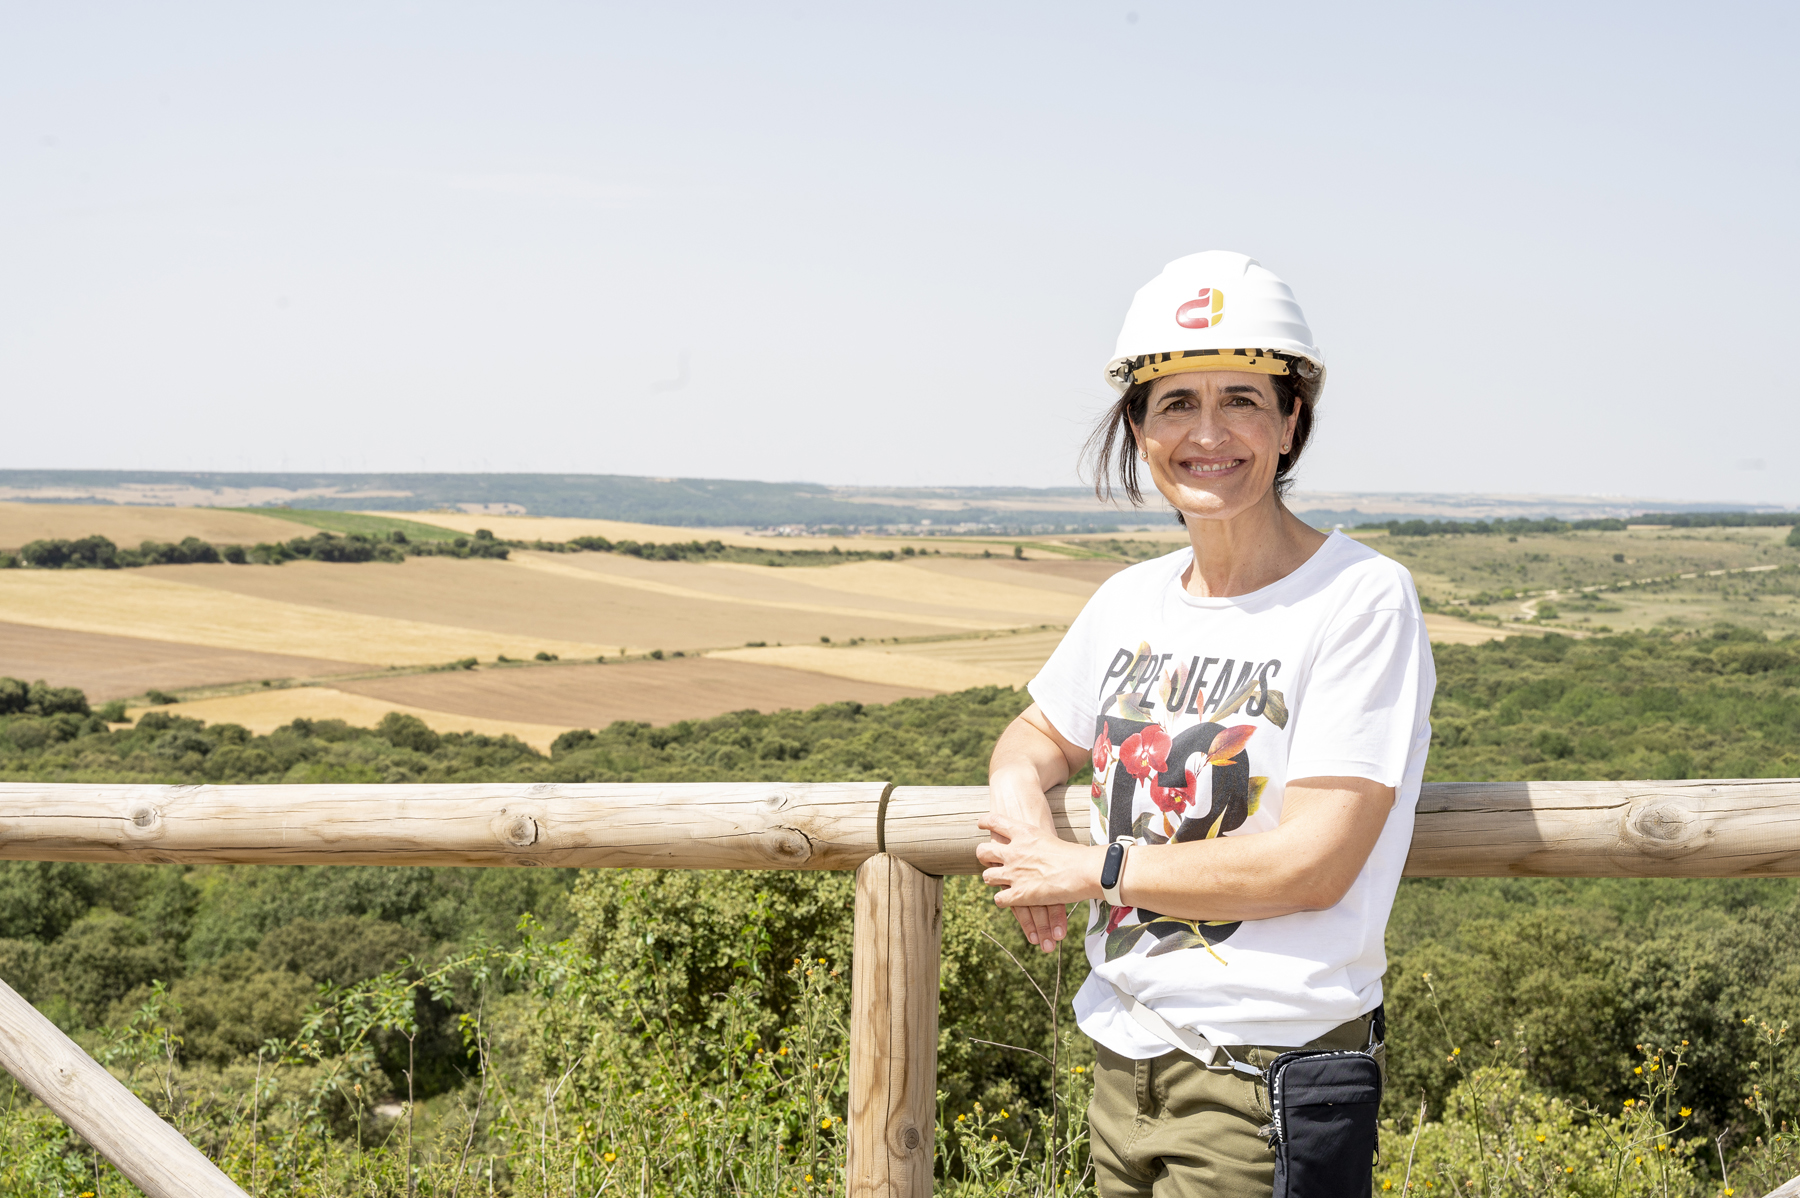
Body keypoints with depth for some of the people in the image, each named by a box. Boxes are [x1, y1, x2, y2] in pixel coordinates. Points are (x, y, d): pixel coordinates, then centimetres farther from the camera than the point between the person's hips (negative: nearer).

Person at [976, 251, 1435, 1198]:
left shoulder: (1361, 598, -13)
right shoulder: (1132, 601, 7)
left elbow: (1311, 864, -18)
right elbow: (1041, 734, 23)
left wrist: (1089, 868, -11)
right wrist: (1018, 788, -2)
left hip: (1271, 1082, -6)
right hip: (1125, 1059, 6)